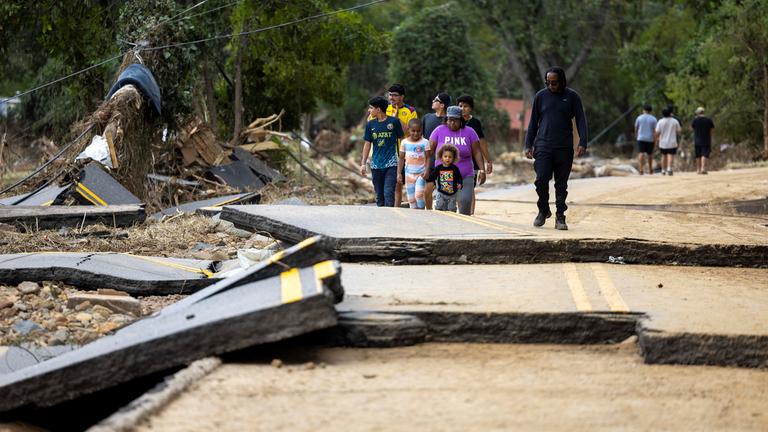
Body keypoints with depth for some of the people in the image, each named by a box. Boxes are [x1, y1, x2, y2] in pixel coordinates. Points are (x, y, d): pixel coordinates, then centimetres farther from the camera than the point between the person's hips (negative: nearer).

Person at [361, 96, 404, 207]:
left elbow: (401, 140, 3)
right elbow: (367, 144, 12)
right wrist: (363, 163, 8)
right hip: (376, 165, 4)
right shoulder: (370, 124, 7)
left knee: (388, 194, -13)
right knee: (379, 196, 9)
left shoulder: (394, 122, -3)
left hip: (391, 164, -4)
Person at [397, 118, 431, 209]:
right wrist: (399, 173, 1)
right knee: (411, 198, 3)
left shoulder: (424, 142, -3)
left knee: (419, 195, -17)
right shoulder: (404, 142, 3)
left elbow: (428, 158, -4)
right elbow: (401, 158, 7)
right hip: (409, 173, 3)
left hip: (421, 173, -3)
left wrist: (427, 170, -18)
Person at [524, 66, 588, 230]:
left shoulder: (572, 97, 4)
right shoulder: (540, 96, 7)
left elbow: (581, 120, 2)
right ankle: (543, 210, 10)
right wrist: (528, 145, 8)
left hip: (564, 149, 0)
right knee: (541, 180, -11)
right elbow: (533, 122, 14)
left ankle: (560, 217, 8)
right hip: (543, 147, 0)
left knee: (561, 185, 2)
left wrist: (582, 143, -11)